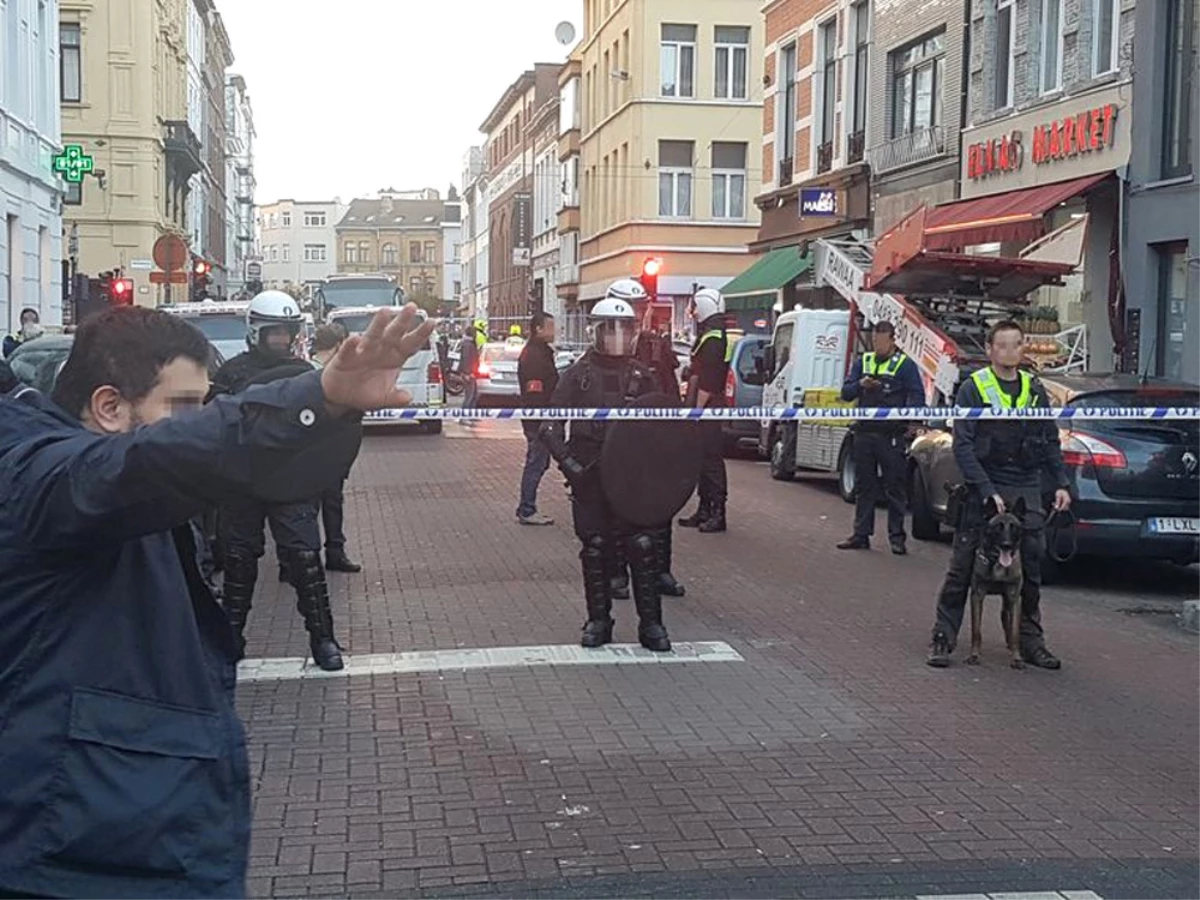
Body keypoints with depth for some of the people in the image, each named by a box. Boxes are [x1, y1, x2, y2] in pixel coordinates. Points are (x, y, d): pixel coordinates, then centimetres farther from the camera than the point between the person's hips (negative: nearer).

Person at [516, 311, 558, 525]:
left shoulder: (541, 352, 18)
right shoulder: (534, 356, -16)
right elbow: (535, 392, -22)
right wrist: (542, 422, -24)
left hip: (540, 420, 11)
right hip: (538, 419, -11)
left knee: (538, 463, 14)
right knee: (536, 463, -5)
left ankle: (526, 509, 20)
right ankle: (527, 511, 1)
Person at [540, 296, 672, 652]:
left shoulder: (640, 376, 7)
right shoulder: (578, 375, 1)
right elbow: (551, 425, 0)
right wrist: (568, 462, -12)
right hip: (589, 476, -1)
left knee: (642, 546, -3)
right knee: (595, 549, 7)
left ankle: (650, 623, 6)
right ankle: (598, 620, 19)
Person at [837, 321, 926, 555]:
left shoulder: (905, 365, 0)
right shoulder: (863, 362, 14)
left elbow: (917, 398, -7)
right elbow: (845, 393, 11)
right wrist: (860, 385, -10)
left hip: (891, 436, -4)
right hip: (864, 433, 5)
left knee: (895, 487, -1)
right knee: (865, 486, 10)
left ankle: (897, 537, 4)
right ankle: (861, 534, 16)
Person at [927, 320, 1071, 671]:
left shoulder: (1034, 390, 11)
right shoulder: (973, 388, -2)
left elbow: (1051, 442, 16)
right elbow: (962, 446, -8)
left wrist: (1060, 483, 4)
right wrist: (987, 490, -16)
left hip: (1027, 491, 4)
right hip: (983, 490, -4)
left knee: (1030, 569, 8)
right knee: (962, 568, -3)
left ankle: (1031, 642, 18)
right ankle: (942, 639, 4)